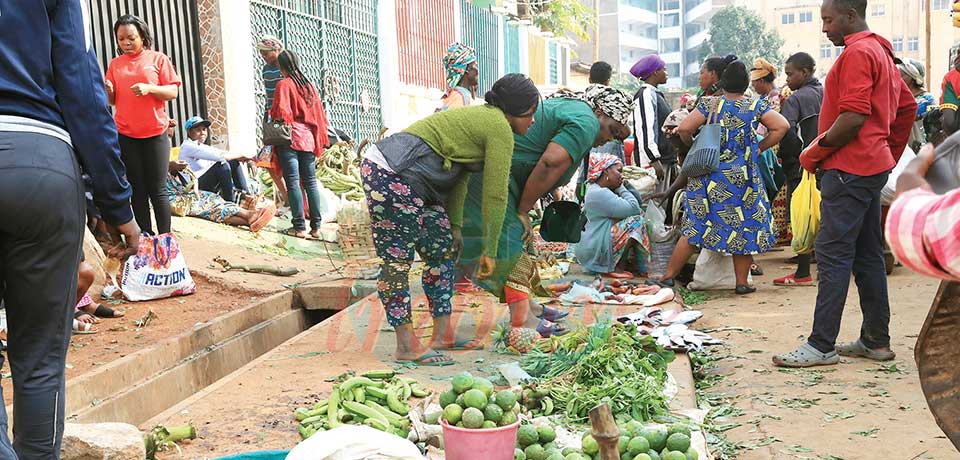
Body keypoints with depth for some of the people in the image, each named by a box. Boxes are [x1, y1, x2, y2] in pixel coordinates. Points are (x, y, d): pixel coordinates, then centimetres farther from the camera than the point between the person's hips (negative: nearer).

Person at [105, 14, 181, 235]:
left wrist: (149, 88, -20)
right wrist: (108, 90, -10)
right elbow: (113, 100, 12)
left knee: (157, 189, -1)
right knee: (138, 190, 7)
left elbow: (173, 92, -3)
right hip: (126, 134, 3)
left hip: (155, 133, -3)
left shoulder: (158, 59, 1)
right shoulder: (115, 64, 10)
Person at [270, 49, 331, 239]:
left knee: (293, 183, -4)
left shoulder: (284, 84, -6)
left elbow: (280, 113, -13)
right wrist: (319, 141, 19)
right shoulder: (309, 84, 12)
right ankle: (316, 227, 6)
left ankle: (299, 227, -6)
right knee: (310, 182, 7)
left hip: (290, 139, -6)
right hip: (308, 138, 6)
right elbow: (319, 113, 13)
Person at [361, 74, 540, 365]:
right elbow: (495, 195, -7)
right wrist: (489, 250, 1)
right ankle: (406, 347, 2)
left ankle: (443, 335, 17)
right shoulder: (500, 128, -8)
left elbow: (459, 177, 20)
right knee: (398, 260, -5)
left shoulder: (480, 117, 21)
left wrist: (454, 226, 18)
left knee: (443, 250, 12)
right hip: (390, 176, -11)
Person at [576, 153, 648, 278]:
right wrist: (621, 188, -7)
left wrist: (621, 187, 7)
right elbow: (634, 208, -21)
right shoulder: (600, 193, -18)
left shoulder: (595, 189, 16)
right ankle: (617, 268, -10)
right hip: (595, 252, -11)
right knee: (635, 220, -15)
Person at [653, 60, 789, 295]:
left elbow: (684, 129, -10)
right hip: (742, 177, 0)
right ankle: (742, 282, 13)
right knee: (744, 227, 11)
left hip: (709, 176, 1)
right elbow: (781, 126, -5)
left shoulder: (709, 104, -2)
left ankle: (669, 275, 9)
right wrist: (760, 147, 4)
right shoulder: (756, 106, 1)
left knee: (695, 226, 6)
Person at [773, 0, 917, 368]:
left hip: (849, 168, -10)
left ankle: (822, 346, -8)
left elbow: (853, 117, -22)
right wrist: (892, 154, 22)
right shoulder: (880, 52, 20)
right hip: (873, 166, 10)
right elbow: (907, 106, 23)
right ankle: (876, 341, 17)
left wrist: (816, 152, -12)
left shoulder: (857, 52, -12)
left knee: (833, 254, -9)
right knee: (867, 255, 12)